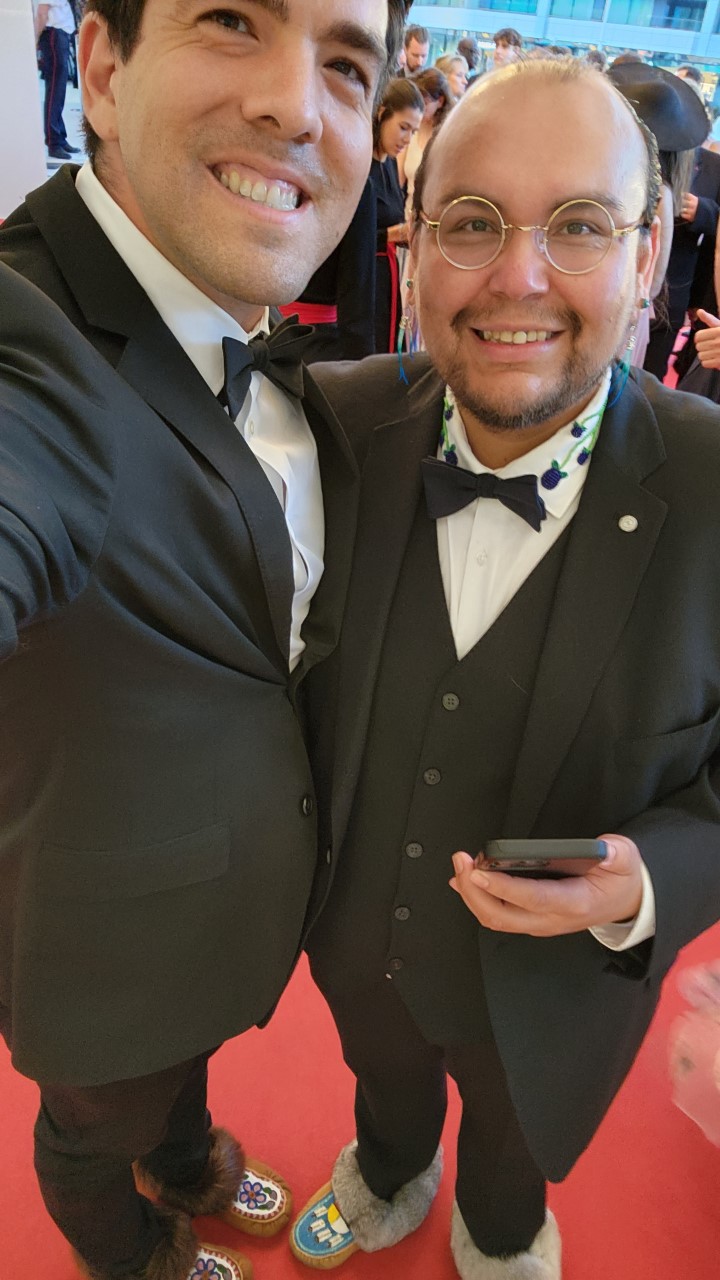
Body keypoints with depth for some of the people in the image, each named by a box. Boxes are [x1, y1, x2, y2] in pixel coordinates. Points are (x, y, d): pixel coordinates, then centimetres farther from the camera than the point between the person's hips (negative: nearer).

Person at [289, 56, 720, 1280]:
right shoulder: (341, 421, -20)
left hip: (547, 984, -1)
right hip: (353, 941, 2)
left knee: (510, 1145, 33)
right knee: (381, 1075, 36)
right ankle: (389, 1180, 72)